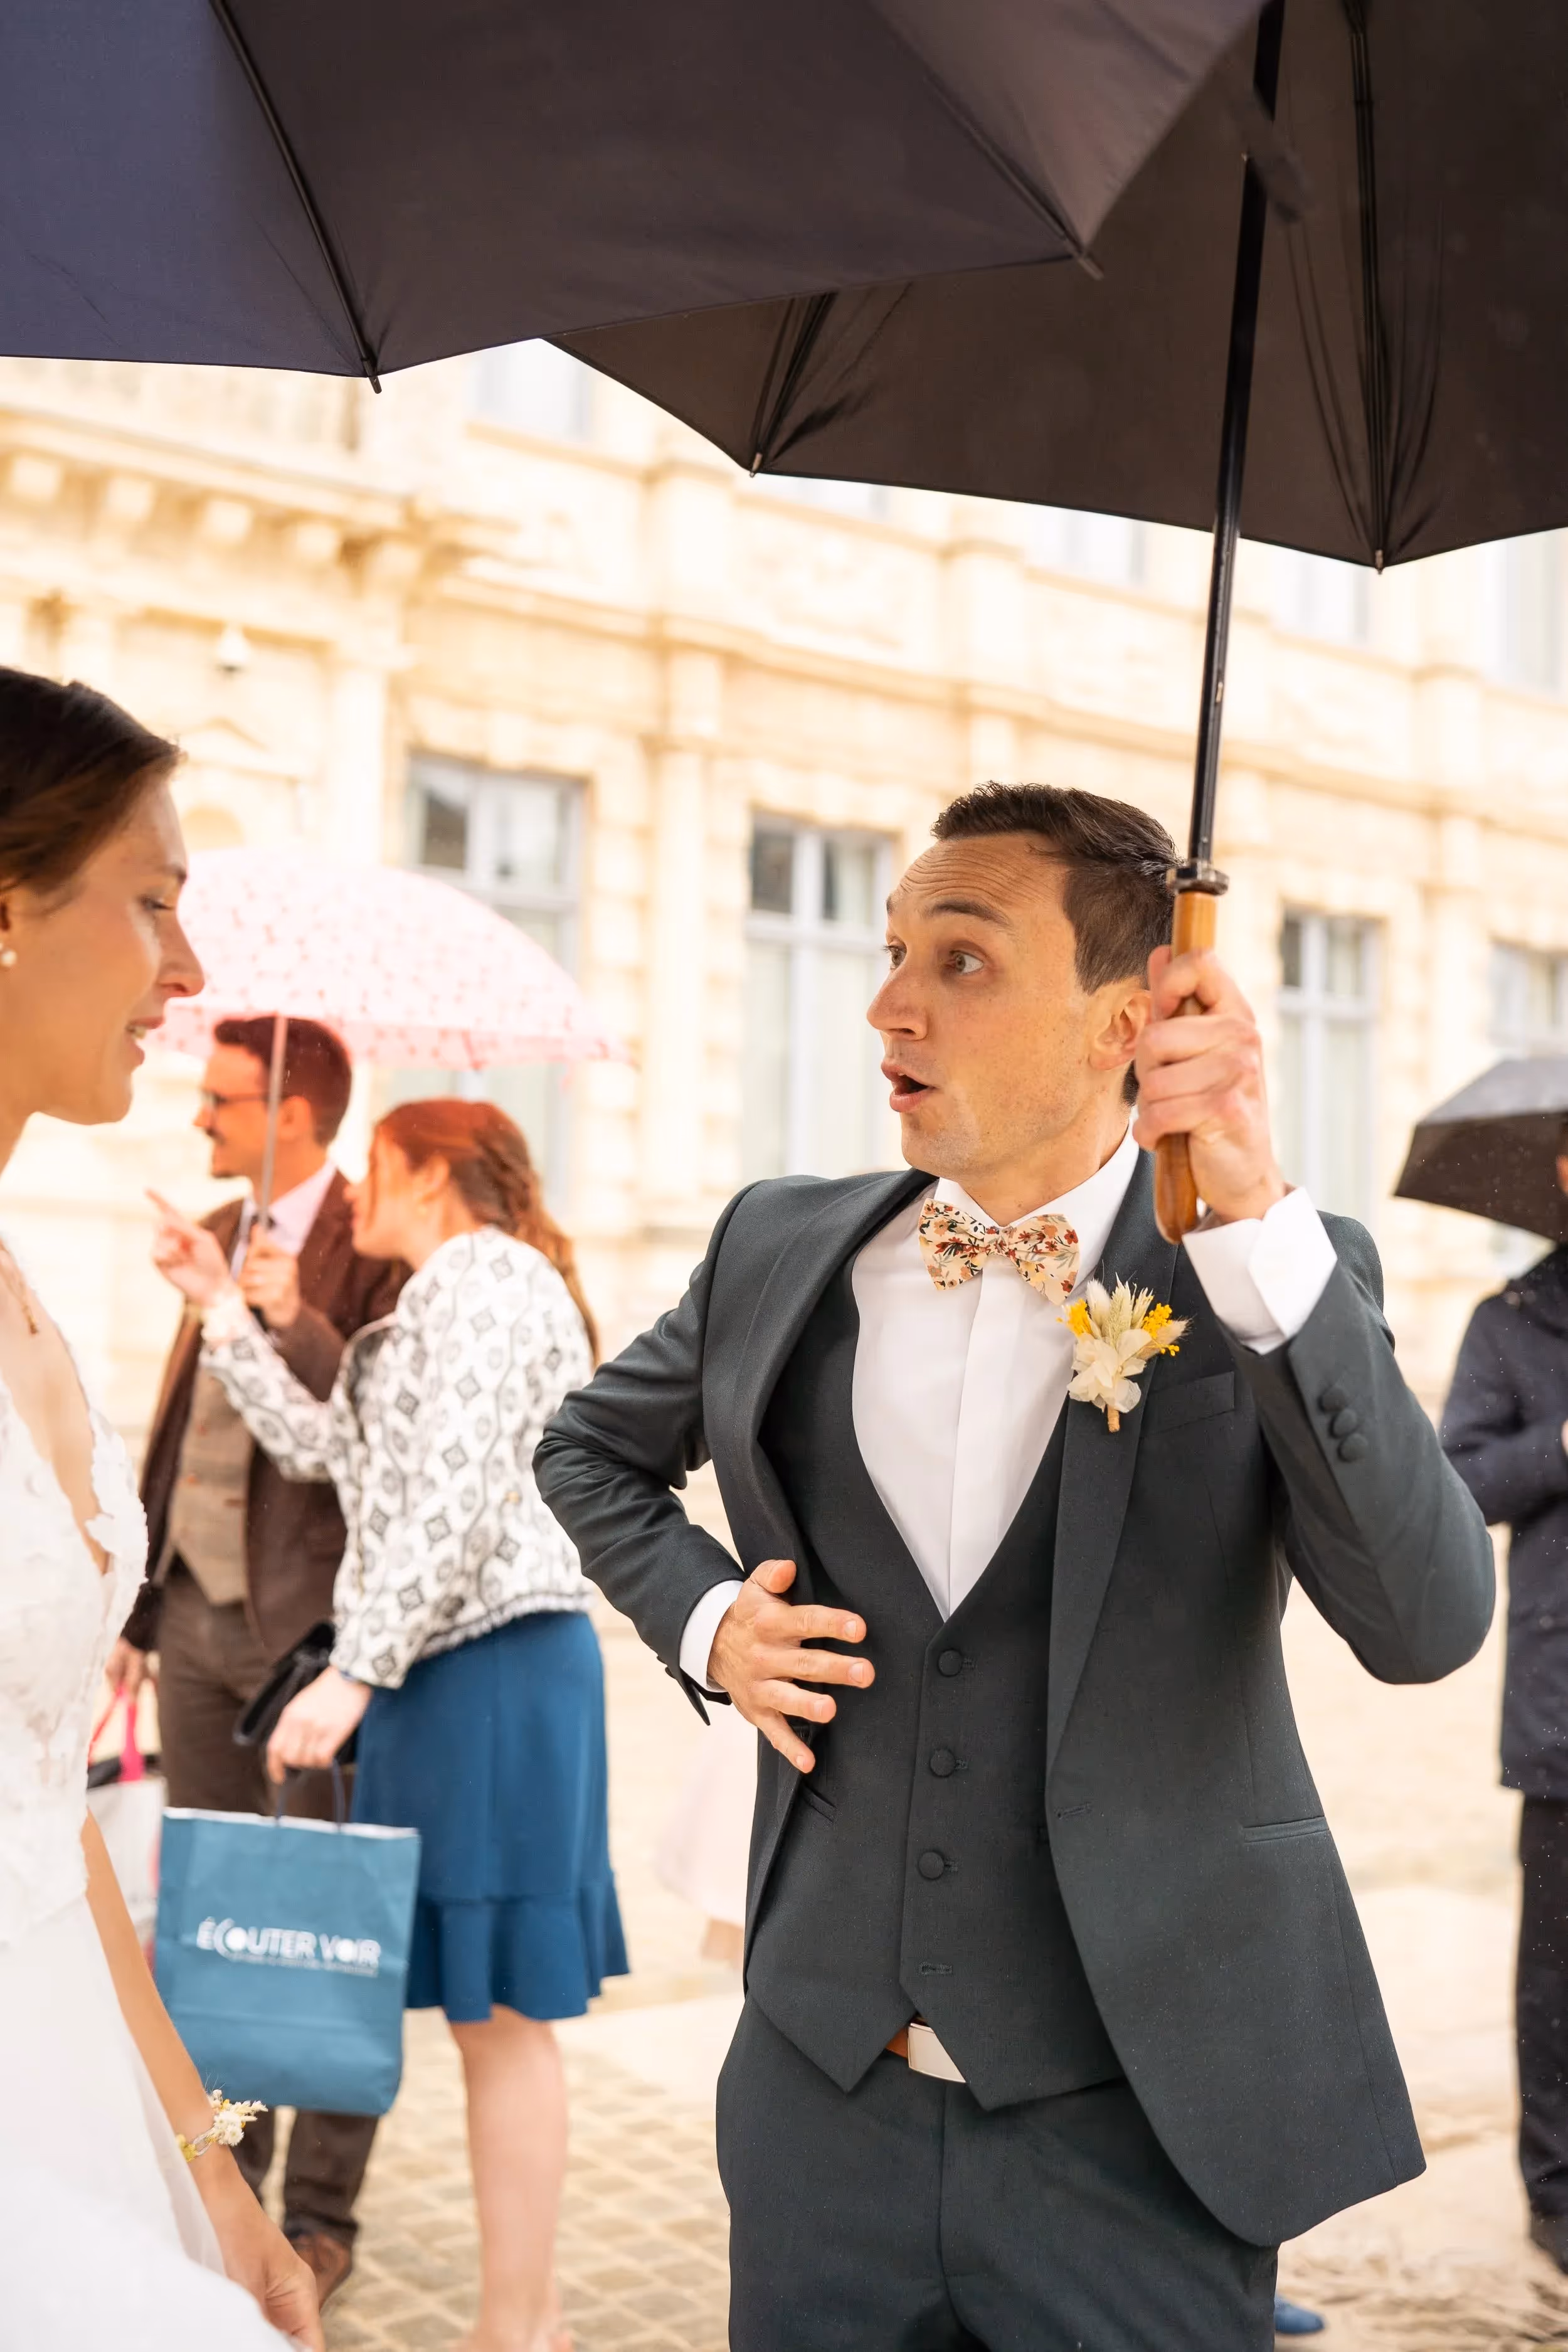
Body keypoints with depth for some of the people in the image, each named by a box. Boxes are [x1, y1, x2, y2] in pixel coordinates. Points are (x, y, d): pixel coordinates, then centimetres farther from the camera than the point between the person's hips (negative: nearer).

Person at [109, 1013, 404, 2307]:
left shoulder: (377, 1250, -12)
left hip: (309, 1624, -7)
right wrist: (140, 1605, 17)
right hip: (198, 1617, 8)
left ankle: (321, 2211, 19)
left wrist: (295, 1320, -28)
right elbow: (178, 1428, 16)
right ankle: (224, 2178, 34)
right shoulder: (216, 1234, 12)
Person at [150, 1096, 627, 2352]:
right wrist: (222, 1305, 15)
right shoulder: (450, 1293, 22)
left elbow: (460, 1505, -20)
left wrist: (357, 1671, -22)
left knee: (502, 2011, -4)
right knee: (500, 2007, 13)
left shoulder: (485, 1274, -10)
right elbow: (321, 1445, 15)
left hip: (491, 1661, -10)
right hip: (453, 1666, 10)